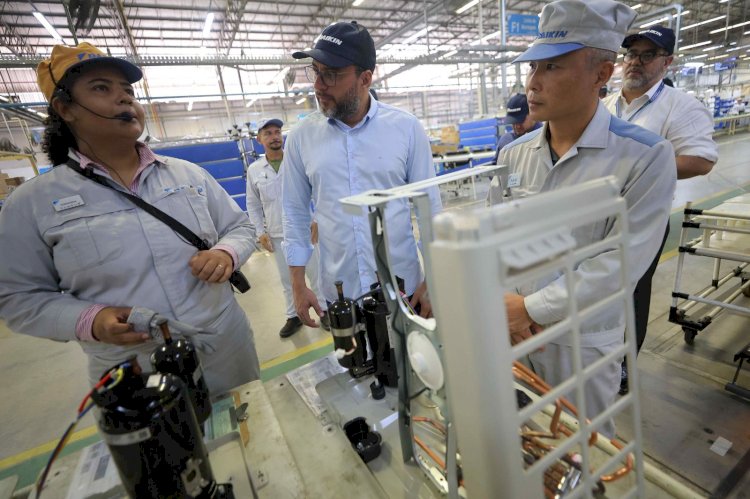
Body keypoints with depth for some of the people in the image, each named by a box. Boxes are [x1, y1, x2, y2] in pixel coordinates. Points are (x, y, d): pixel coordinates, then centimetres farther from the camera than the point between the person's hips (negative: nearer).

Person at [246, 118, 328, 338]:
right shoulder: (254, 170, 3)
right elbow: (253, 205, 9)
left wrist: (317, 220, -10)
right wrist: (260, 232, 2)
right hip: (277, 235, 3)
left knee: (316, 274, 6)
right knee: (287, 280, 14)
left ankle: (326, 311, 23)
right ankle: (294, 316, 30)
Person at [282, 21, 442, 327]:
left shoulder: (407, 128, -6)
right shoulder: (301, 137, -1)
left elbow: (430, 206, -2)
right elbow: (294, 213, 4)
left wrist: (432, 280, -4)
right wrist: (298, 285, 2)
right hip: (339, 292, 1)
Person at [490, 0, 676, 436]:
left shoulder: (646, 157, -16)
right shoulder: (514, 154, -2)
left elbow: (618, 266, -21)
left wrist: (529, 307, -20)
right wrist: (502, 300, -14)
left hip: (582, 342, -3)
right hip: (512, 331, 4)